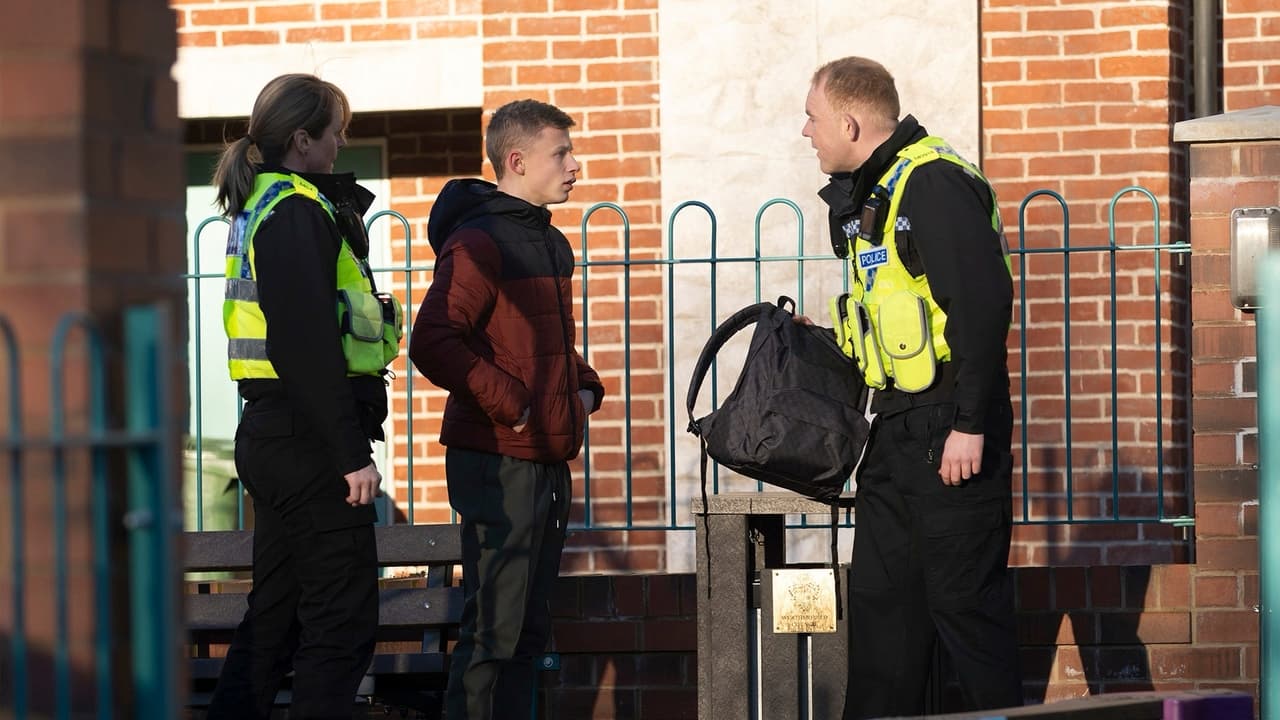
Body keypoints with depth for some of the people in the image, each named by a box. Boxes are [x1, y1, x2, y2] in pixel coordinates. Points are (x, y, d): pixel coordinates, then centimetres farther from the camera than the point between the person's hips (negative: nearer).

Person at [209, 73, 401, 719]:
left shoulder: (260, 207, 16)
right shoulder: (297, 212, -15)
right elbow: (309, 347, -22)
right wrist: (352, 455, -22)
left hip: (272, 436, 10)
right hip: (309, 439, -10)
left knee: (275, 615, 15)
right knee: (342, 618, -6)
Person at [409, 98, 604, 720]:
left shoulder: (551, 244, 17)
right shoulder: (479, 242, -12)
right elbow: (431, 342, -22)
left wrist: (585, 386, 12)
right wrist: (508, 404, -20)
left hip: (549, 462, 9)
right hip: (498, 464, -9)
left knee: (529, 629, 13)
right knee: (492, 631, -8)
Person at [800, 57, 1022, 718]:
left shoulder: (933, 184, -16)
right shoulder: (865, 194, 15)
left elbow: (984, 303, -22)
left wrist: (969, 425, -23)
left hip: (948, 432, -10)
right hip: (896, 433, 10)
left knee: (964, 600, -5)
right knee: (881, 596, 11)